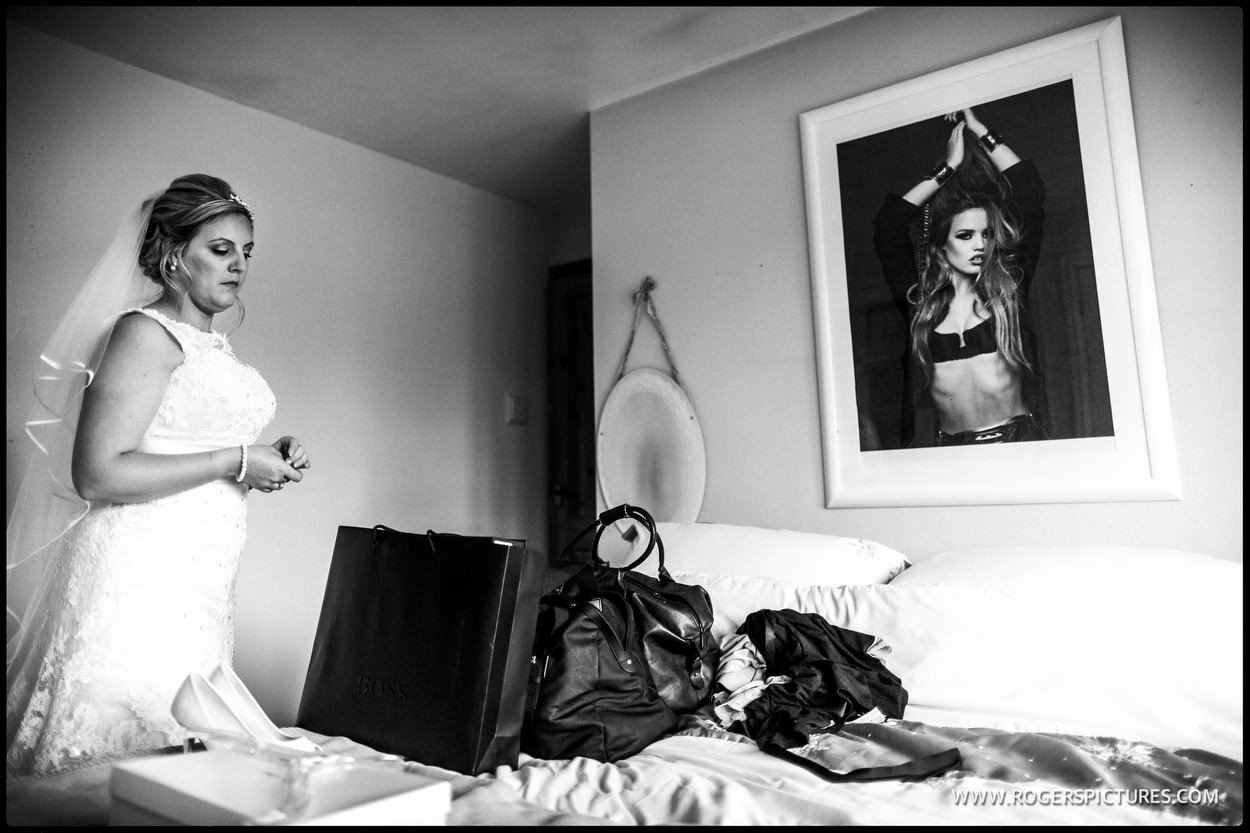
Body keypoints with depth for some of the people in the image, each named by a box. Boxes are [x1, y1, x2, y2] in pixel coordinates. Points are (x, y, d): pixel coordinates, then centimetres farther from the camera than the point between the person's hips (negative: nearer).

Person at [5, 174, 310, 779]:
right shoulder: (145, 332, -10)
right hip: (140, 575, -8)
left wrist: (269, 462, 5)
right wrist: (236, 461, -16)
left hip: (200, 581, 8)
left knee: (178, 762, 13)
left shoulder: (213, 344, 15)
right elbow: (97, 475, -19)